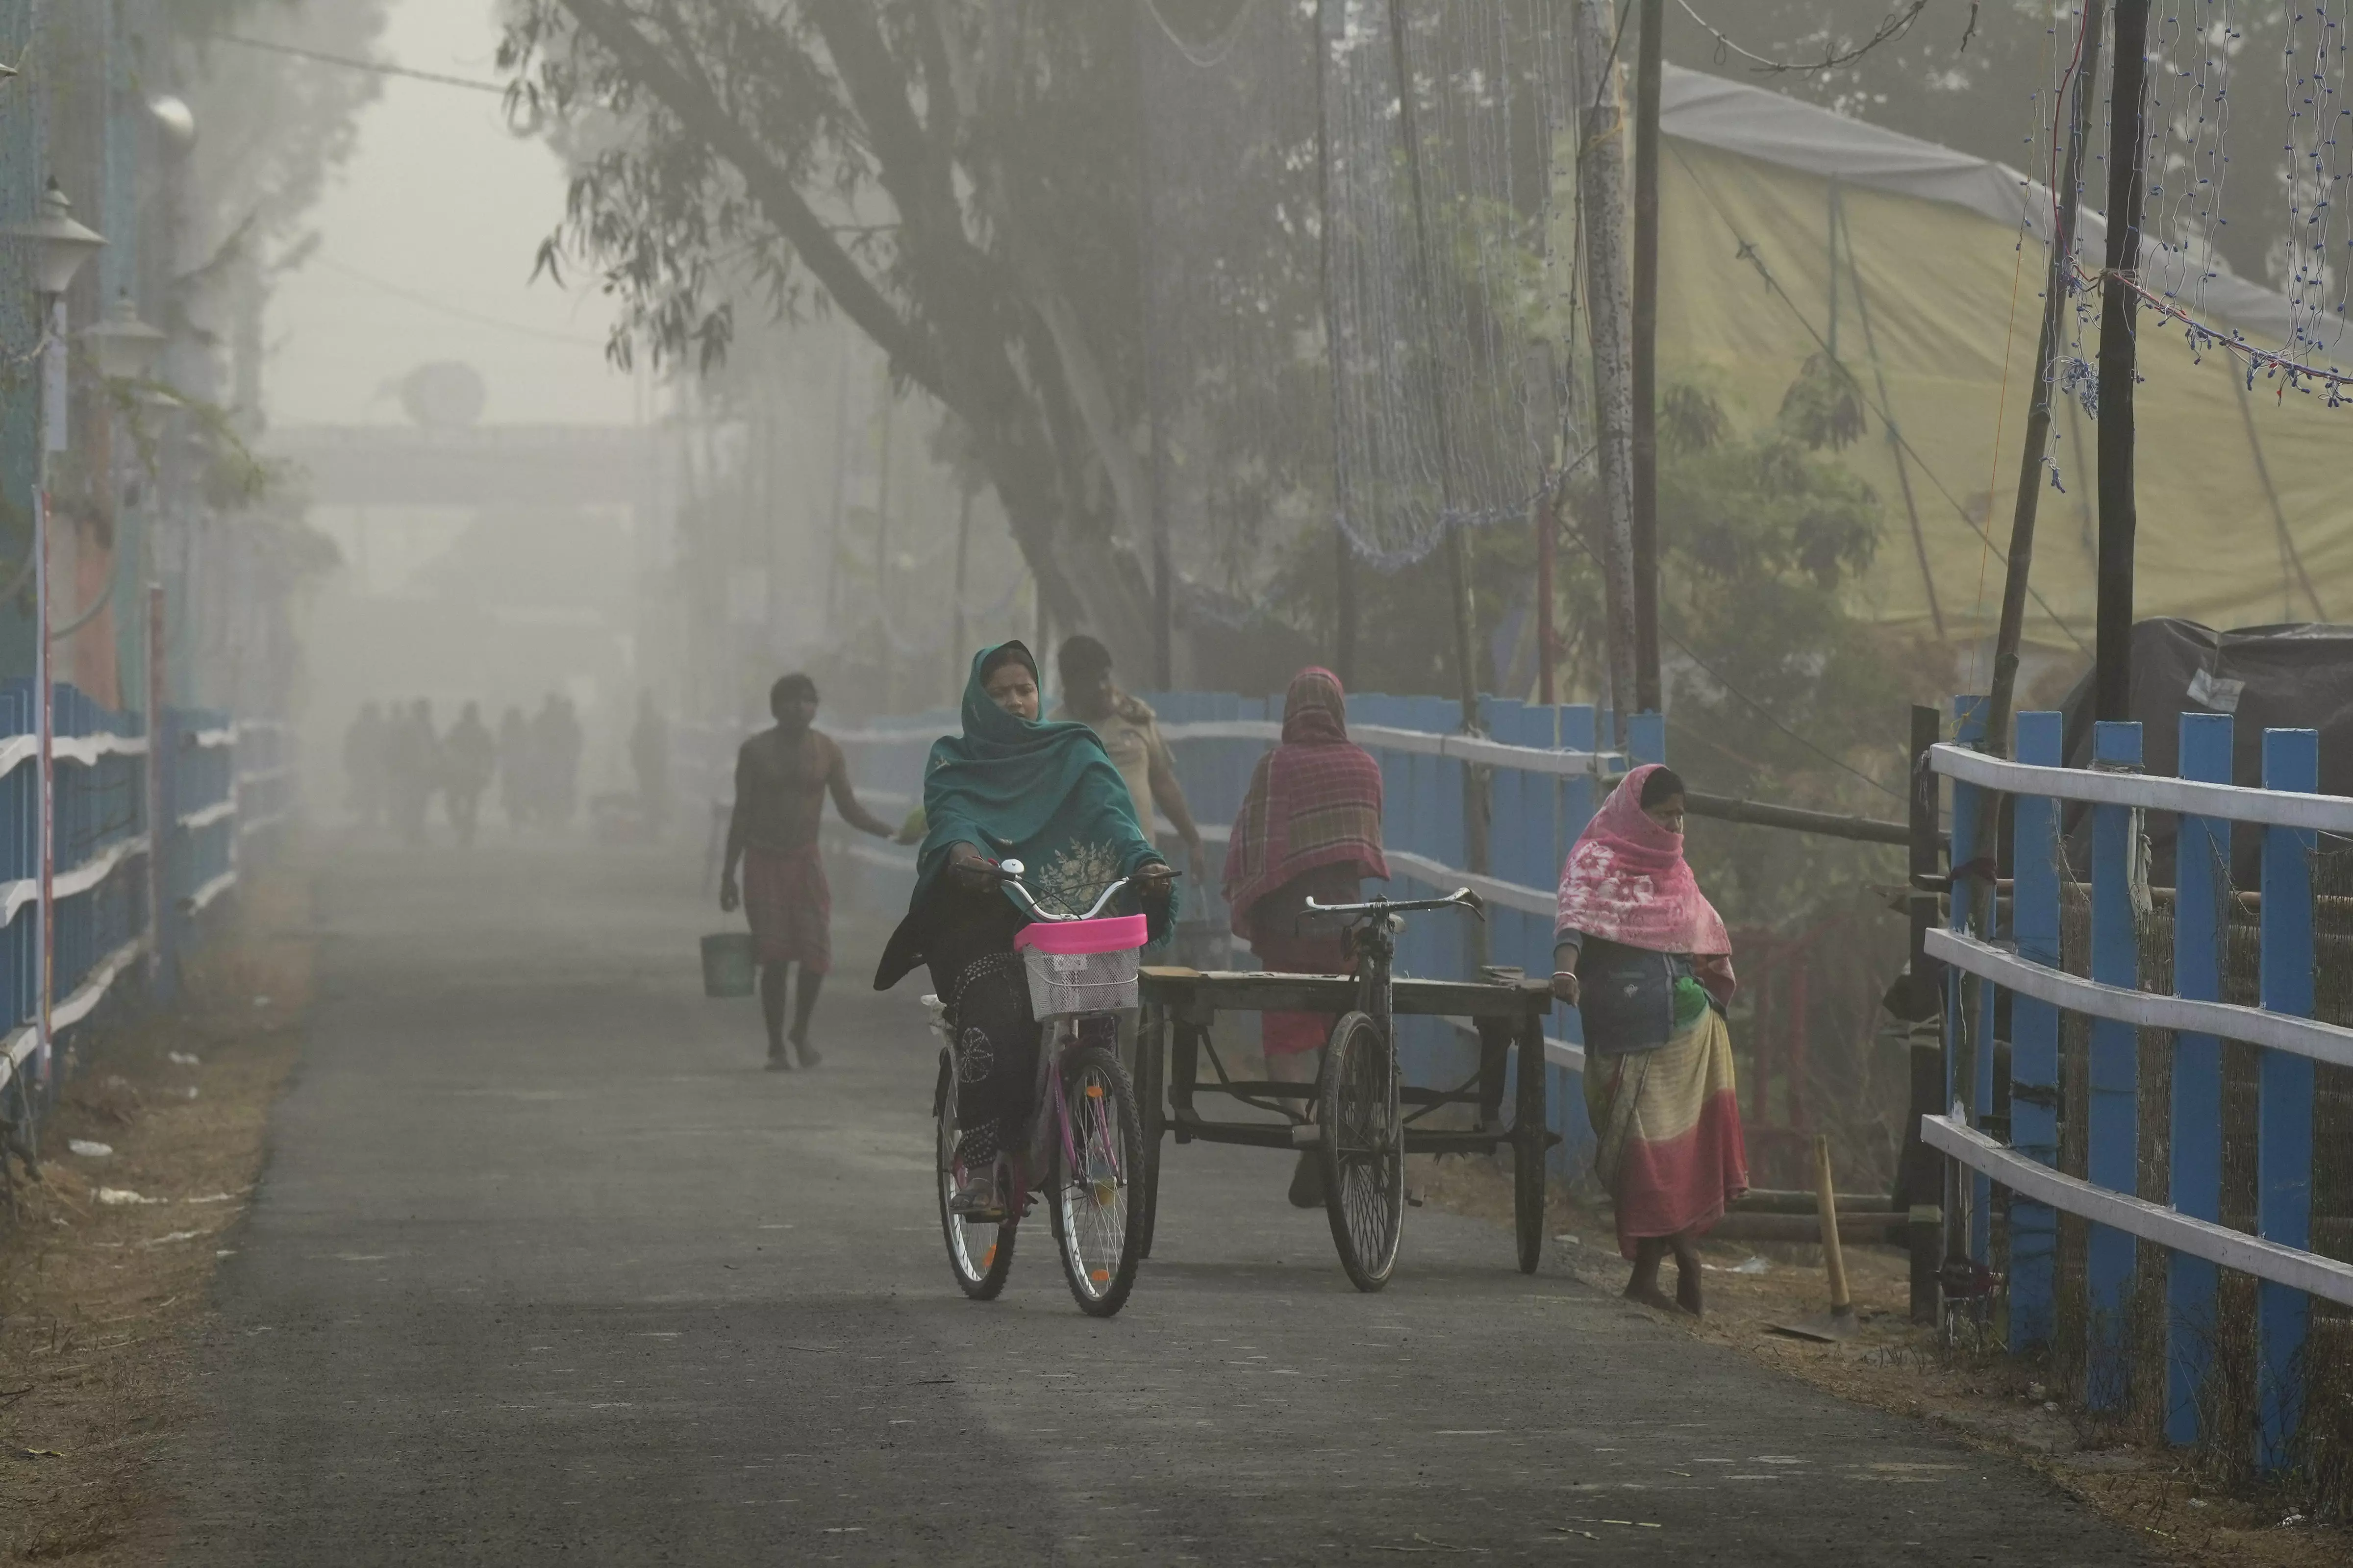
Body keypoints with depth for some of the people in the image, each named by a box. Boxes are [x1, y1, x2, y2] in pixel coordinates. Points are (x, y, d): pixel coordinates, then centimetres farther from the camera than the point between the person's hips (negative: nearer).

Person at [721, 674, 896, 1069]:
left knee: (816, 955, -8)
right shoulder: (755, 751, -4)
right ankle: (776, 1047, 6)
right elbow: (741, 813, 0)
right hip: (763, 860, -1)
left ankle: (801, 1033, 17)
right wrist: (728, 873, -2)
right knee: (774, 958, -6)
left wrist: (893, 831, -16)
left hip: (806, 860, 1)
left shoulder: (828, 752, 0)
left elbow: (850, 810, 1)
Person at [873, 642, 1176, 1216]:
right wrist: (960, 848, -32)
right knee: (996, 1021, -31)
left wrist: (1145, 860, -25)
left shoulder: (1072, 754, 15)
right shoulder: (953, 761, 15)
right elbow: (950, 815, -6)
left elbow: (1109, 812, -3)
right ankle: (981, 1157, -28)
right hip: (981, 920, -1)